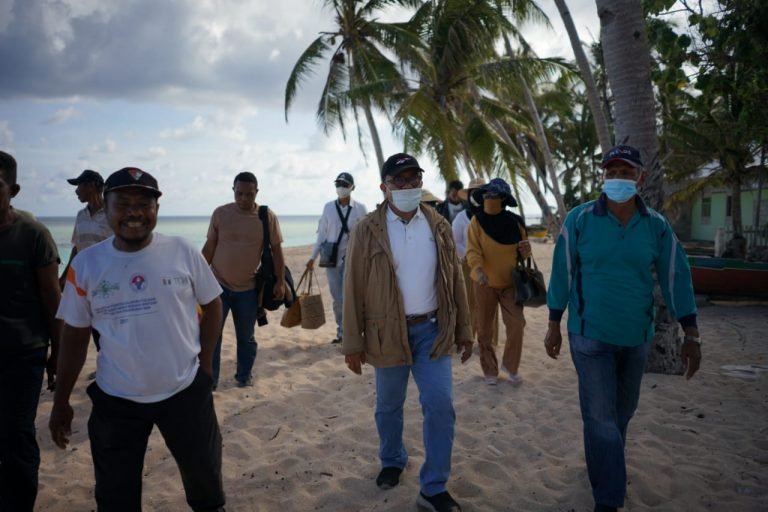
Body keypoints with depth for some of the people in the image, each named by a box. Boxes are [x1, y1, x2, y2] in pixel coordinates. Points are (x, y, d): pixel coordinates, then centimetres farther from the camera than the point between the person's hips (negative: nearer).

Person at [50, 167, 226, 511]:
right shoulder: (85, 265, -7)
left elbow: (211, 305, 3)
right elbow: (74, 336, 2)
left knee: (204, 472, 21)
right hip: (116, 399, 1)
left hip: (186, 390, 0)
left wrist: (205, 363, -1)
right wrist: (61, 401, 5)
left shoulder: (182, 252, -9)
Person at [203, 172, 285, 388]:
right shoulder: (220, 214, -3)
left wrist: (280, 281, -6)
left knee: (246, 337, 11)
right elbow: (209, 247, 3)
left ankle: (244, 376, 27)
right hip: (217, 285, 0)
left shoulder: (268, 217, -5)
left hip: (248, 288, 0)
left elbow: (276, 250, -1)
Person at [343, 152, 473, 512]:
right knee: (388, 407, 14)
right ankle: (392, 461, 42)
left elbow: (454, 279, 6)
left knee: (440, 405, -3)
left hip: (432, 330, 2)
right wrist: (353, 343, -7)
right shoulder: (367, 230, -7)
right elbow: (354, 289, -6)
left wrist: (464, 330, 6)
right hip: (387, 333, -1)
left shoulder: (438, 226, 2)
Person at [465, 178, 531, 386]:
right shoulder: (477, 221, -8)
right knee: (484, 330, 6)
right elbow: (472, 250, -19)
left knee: (516, 324, -5)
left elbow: (522, 252, 9)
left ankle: (510, 365, 18)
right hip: (485, 283, -1)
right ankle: (490, 370, 23)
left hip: (510, 282, 1)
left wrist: (526, 249, -15)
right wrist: (478, 270, -37)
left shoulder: (514, 221, -1)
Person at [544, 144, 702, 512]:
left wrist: (691, 335, 2)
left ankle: (606, 467, 45)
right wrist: (554, 326, 0)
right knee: (601, 417, -3)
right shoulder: (579, 219, -9)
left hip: (636, 336, 4)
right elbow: (562, 274, -4)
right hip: (590, 334, -3)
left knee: (622, 410, 20)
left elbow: (676, 277, 2)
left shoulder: (657, 226, -1)